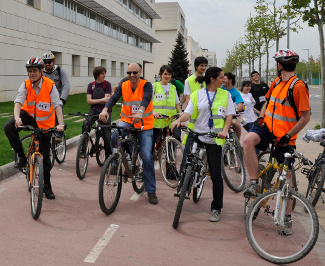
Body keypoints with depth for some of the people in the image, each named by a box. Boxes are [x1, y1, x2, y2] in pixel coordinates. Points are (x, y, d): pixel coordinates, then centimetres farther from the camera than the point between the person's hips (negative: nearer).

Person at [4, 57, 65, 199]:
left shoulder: (50, 85, -19)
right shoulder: (26, 85, -13)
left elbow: (57, 105, -24)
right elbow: (18, 102, -24)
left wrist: (60, 123, -39)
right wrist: (17, 118, -44)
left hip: (45, 121, -2)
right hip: (29, 114, 2)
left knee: (45, 154, 4)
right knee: (8, 127, -28)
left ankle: (47, 185, 17)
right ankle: (21, 156, -10)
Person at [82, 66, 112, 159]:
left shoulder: (107, 84, 0)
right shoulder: (91, 85, 6)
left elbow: (107, 100, -9)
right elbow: (89, 101, -2)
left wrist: (95, 101, -7)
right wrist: (102, 100, -10)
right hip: (93, 110, 1)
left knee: (107, 135, -4)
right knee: (86, 124, -30)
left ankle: (108, 157, 11)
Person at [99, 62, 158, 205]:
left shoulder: (146, 85, -9)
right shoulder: (123, 86, 0)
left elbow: (146, 99, -28)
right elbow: (113, 98, -15)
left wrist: (140, 112, -49)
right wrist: (105, 110, -36)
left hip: (144, 124, -2)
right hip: (127, 121, 2)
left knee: (147, 156, -6)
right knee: (115, 135, -33)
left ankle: (151, 191, 8)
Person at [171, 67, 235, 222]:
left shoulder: (225, 95, 9)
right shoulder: (197, 94, 6)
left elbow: (229, 115, 5)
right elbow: (188, 113, -3)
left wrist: (224, 130, -12)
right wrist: (179, 120, -23)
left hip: (214, 139, 0)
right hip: (195, 134, 0)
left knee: (216, 174, 1)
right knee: (185, 165, -12)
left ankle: (216, 209, 14)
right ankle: (181, 190, 19)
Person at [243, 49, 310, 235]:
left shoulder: (298, 86, -14)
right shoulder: (276, 82, 8)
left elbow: (306, 117, -15)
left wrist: (288, 136, -19)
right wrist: (261, 117, 7)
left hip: (285, 137, -5)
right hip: (268, 127, 6)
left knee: (286, 176, 1)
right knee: (248, 139, -28)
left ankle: (287, 218, 15)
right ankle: (254, 183, -20)